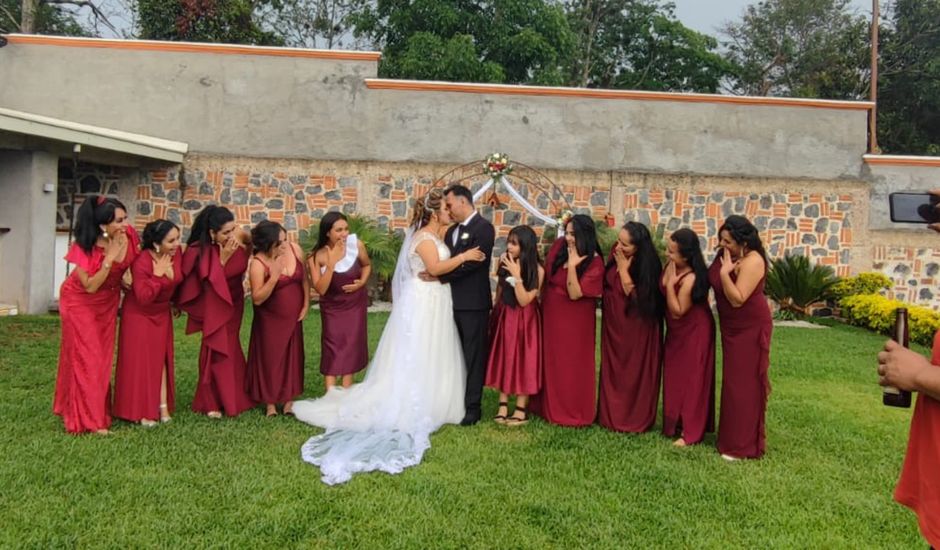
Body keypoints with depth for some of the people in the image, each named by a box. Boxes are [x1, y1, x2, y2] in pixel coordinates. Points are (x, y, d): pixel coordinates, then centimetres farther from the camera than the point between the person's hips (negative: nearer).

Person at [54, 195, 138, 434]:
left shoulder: (129, 235, -19)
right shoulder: (84, 247, -28)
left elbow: (137, 260, 2)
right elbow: (91, 285, -29)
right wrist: (110, 257, -35)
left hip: (108, 302, 4)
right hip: (81, 302, -4)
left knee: (103, 356, 12)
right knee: (85, 358, -1)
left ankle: (98, 410, 27)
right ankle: (87, 418, 8)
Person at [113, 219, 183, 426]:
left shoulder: (176, 253, -13)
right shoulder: (142, 262, -30)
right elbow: (143, 297, -34)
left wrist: (174, 302, 16)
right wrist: (158, 274, -35)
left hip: (162, 313, 6)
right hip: (139, 314, -6)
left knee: (161, 357, 9)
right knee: (140, 360, -2)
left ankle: (163, 406, 15)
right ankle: (141, 412, 6)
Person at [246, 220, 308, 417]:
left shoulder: (294, 249, -8)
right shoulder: (258, 264, -21)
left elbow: (304, 278, 4)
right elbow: (257, 299, -22)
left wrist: (306, 304, 0)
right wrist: (274, 277, -31)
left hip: (293, 317, 4)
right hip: (270, 319, -4)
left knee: (292, 357, 11)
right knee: (270, 358, 5)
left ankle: (289, 400, 24)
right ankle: (270, 403, 19)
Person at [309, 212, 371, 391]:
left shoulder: (357, 245, -18)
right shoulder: (317, 256, -21)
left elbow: (367, 265, 3)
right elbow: (320, 289, -26)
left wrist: (362, 282, -14)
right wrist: (331, 263, -35)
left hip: (355, 303, 2)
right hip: (332, 306, -2)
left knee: (352, 345, 7)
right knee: (332, 347, -4)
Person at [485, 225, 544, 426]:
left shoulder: (537, 270, -17)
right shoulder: (505, 261, -5)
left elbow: (524, 301, -20)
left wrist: (517, 275, -27)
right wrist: (495, 314, 13)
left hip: (524, 321, -4)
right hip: (504, 318, 5)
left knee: (522, 361, 3)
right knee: (503, 360, 9)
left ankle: (521, 410, 12)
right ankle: (503, 406, 20)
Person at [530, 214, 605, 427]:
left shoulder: (594, 263, -19)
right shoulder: (559, 246, -3)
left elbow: (575, 293, -24)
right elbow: (546, 274, 9)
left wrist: (572, 265, -30)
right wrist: (542, 300, 10)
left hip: (574, 321, -6)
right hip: (551, 315, 6)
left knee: (572, 365, 4)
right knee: (551, 362, 17)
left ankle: (573, 412, 19)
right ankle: (550, 406, 32)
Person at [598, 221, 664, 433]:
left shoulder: (647, 264, -20)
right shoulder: (616, 252, -2)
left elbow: (634, 294, -23)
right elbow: (606, 281, 12)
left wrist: (623, 268, -22)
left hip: (636, 326, -7)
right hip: (614, 322, 7)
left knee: (634, 372, 3)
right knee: (613, 370, 14)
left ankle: (635, 419, 15)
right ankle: (612, 415, 26)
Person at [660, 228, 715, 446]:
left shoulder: (690, 279, -30)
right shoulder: (671, 266, -5)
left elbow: (677, 311, -26)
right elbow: (662, 296, 9)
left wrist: (670, 284, -30)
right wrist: (669, 282, -7)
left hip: (694, 332, -8)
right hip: (676, 331, 8)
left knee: (691, 380, -1)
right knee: (674, 379, 14)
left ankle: (691, 432, 7)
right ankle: (675, 424, 28)